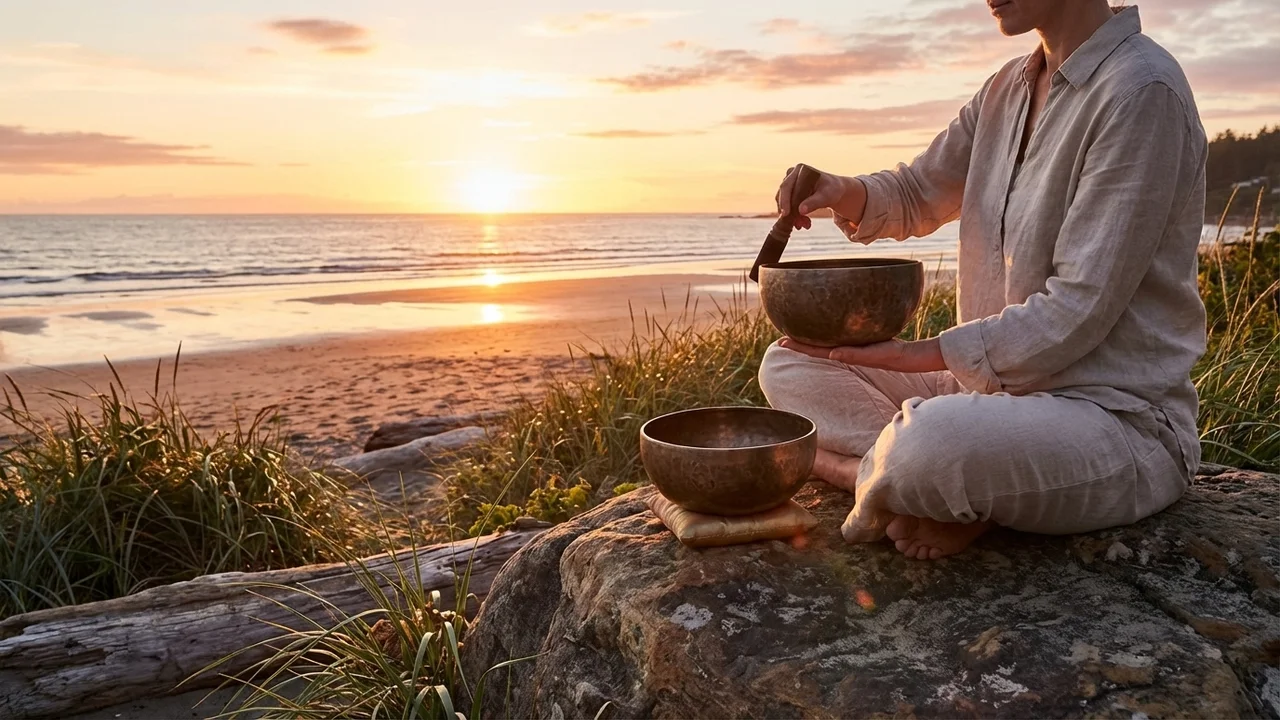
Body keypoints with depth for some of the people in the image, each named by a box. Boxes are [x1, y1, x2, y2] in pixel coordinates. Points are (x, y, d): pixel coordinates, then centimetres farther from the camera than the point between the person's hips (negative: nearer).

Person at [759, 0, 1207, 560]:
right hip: (997, 383, 8)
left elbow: (1078, 311, -21)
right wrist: (847, 193, -5)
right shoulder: (1008, 90, 9)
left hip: (1120, 416, -8)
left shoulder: (1142, 91, -16)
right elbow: (918, 195, 18)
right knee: (790, 364, 4)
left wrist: (918, 355, -20)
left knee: (928, 442, -40)